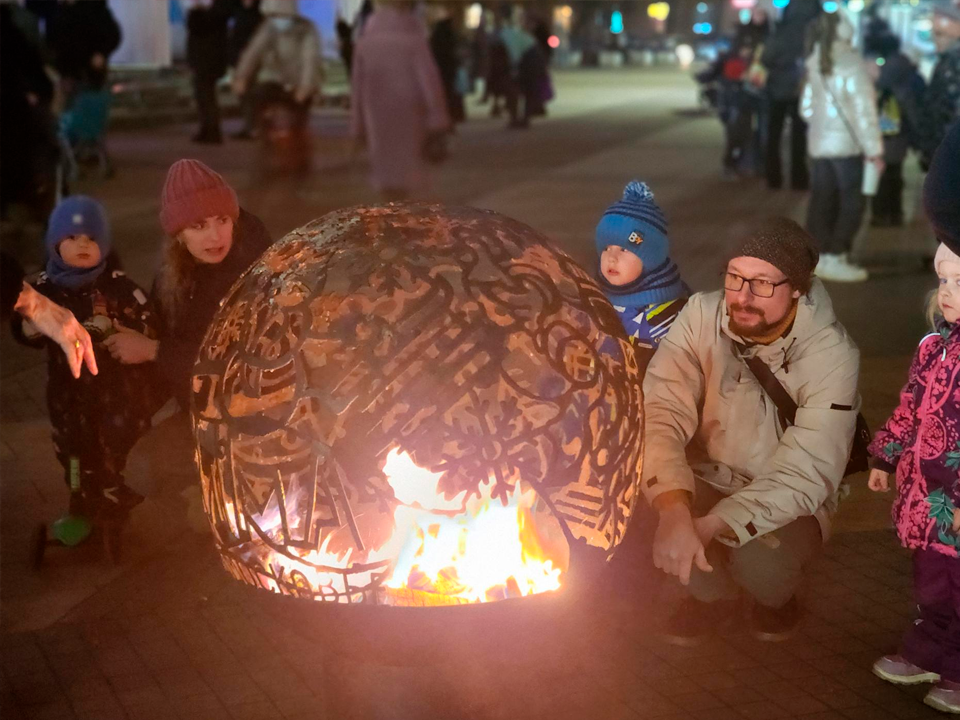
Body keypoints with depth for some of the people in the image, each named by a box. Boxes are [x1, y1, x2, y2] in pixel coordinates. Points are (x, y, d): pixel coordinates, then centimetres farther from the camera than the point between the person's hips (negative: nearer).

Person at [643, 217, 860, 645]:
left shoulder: (832, 356, -22)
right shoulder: (701, 316, -17)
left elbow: (806, 474, -26)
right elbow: (661, 414, -26)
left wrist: (713, 525, -38)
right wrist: (674, 511, -43)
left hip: (787, 500, -2)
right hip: (707, 481, 2)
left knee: (759, 563, -32)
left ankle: (774, 595, 9)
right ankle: (713, 594, 5)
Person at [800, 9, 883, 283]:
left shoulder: (815, 63, 6)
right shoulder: (851, 63, -14)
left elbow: (806, 106, 12)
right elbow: (863, 110, -14)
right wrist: (874, 149, -11)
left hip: (819, 142, 7)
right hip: (846, 145, -7)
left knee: (822, 200, 10)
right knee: (852, 202, 0)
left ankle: (817, 255, 13)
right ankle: (834, 259, -3)